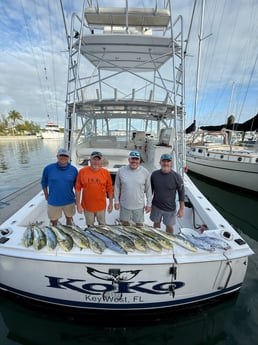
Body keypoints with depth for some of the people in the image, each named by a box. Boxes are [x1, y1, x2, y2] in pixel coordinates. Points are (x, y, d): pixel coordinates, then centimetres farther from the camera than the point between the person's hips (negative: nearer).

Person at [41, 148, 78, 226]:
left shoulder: (73, 169, -8)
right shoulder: (48, 168, -10)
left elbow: (76, 185, 3)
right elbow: (44, 183, 3)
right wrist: (46, 196, 5)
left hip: (69, 201, 1)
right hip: (53, 202, -1)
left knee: (69, 219, 22)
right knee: (54, 221, 18)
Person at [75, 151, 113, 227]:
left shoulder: (106, 172, -7)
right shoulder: (82, 171, -8)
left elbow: (109, 189, 0)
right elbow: (78, 188, -3)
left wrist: (111, 203, 2)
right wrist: (78, 204, -3)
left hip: (101, 206, 0)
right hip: (87, 206, 0)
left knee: (102, 226, 19)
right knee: (90, 227, 20)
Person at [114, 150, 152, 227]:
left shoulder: (145, 172, -9)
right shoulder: (121, 170, -8)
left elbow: (148, 189, -2)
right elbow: (117, 187, 1)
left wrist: (149, 204, 0)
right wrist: (116, 201, 1)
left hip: (139, 206, 0)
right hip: (124, 205, 1)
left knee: (139, 225, 16)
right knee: (125, 225, 19)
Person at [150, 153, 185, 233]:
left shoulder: (176, 177, -16)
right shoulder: (154, 174, -8)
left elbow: (181, 193, -8)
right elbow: (150, 190, 4)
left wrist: (181, 208, -6)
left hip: (170, 209, -2)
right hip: (156, 207, 2)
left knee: (169, 226, 15)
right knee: (156, 224, 21)